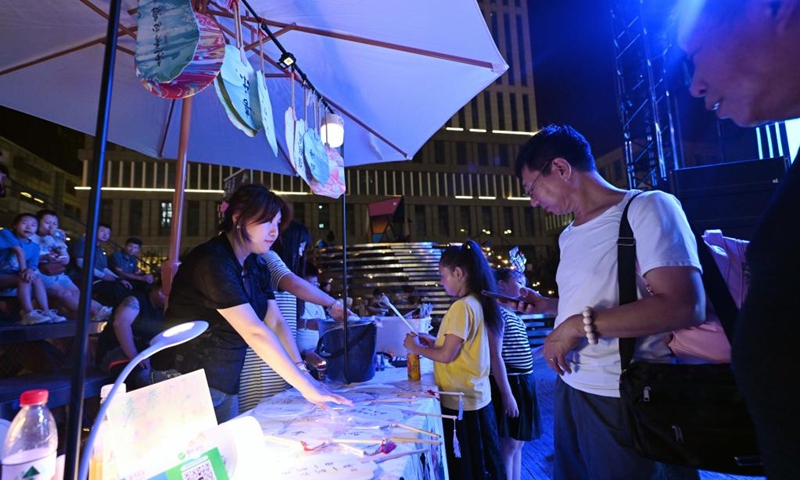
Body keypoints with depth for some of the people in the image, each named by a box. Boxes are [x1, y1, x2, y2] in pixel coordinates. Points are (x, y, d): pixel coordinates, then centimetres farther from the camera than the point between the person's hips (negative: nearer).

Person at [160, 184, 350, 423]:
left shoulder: (254, 266, 3)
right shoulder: (212, 262, -24)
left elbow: (276, 322, 0)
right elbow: (255, 333, -30)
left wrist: (302, 372, -12)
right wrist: (305, 386, -29)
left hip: (226, 384, 8)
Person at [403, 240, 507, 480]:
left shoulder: (461, 307, -22)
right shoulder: (479, 303, 5)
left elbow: (446, 355, -20)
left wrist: (417, 348, -6)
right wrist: (433, 342, 9)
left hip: (460, 401, -9)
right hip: (476, 397, 9)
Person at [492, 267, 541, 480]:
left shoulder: (515, 316, 13)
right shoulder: (498, 313, -17)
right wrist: (506, 394, -21)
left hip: (524, 383, 10)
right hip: (510, 384, -9)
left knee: (518, 443, 18)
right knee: (509, 445, 2)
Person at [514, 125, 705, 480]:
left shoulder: (647, 208, -12)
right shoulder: (568, 236, 11)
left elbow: (684, 307, -21)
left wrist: (578, 324, -20)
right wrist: (547, 306, 9)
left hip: (623, 400, -7)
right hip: (570, 389, 7)